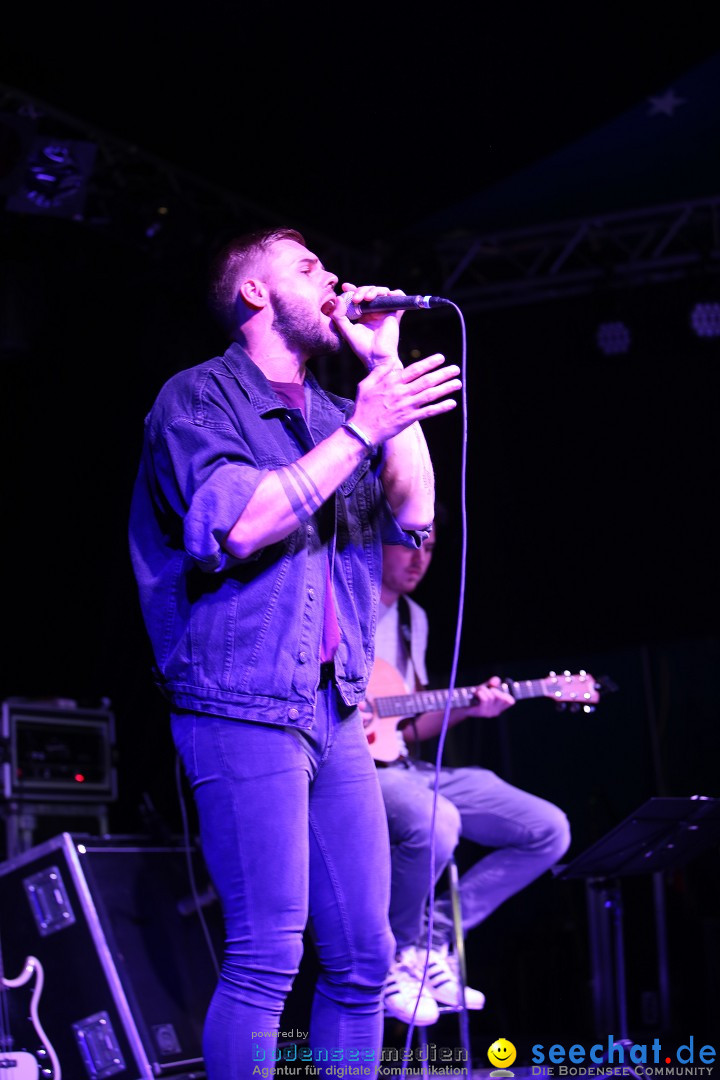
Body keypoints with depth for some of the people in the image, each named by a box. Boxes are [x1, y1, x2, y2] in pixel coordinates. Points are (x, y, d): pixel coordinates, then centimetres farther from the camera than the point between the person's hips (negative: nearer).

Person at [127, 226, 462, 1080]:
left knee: (363, 957, 5)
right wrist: (362, 429, -15)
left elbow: (413, 514, 8)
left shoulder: (329, 413, 21)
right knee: (268, 954, -12)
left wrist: (388, 365, 7)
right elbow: (240, 523, -17)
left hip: (336, 710, 7)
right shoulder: (201, 397, 0)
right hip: (245, 704, -7)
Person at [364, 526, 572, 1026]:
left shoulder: (414, 618, 20)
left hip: (401, 765, 8)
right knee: (434, 824, -40)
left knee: (549, 831, 0)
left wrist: (466, 707, 3)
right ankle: (389, 959, -12)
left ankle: (429, 938, 0)